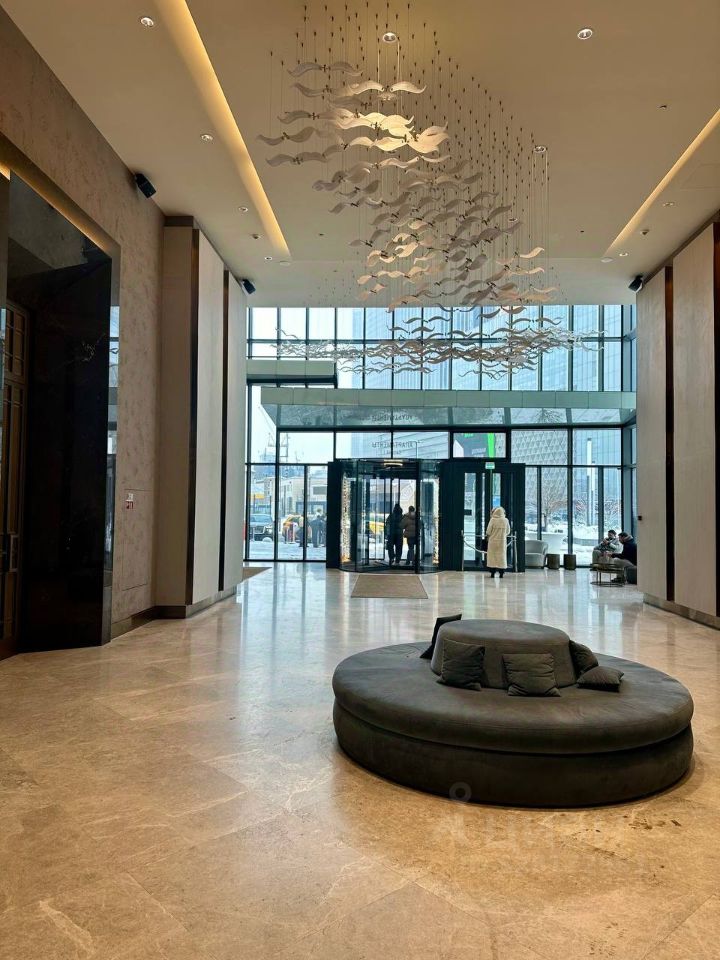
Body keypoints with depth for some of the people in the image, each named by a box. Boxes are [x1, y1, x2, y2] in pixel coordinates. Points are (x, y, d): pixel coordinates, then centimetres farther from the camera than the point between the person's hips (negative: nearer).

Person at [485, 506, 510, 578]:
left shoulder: (493, 520, -9)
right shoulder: (505, 520, -1)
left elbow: (488, 531, -8)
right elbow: (508, 532, 7)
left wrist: (487, 536, 12)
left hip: (493, 541, -2)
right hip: (502, 541, 2)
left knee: (492, 556, 5)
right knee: (501, 556, 8)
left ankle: (492, 573, 4)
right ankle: (501, 573, 7)